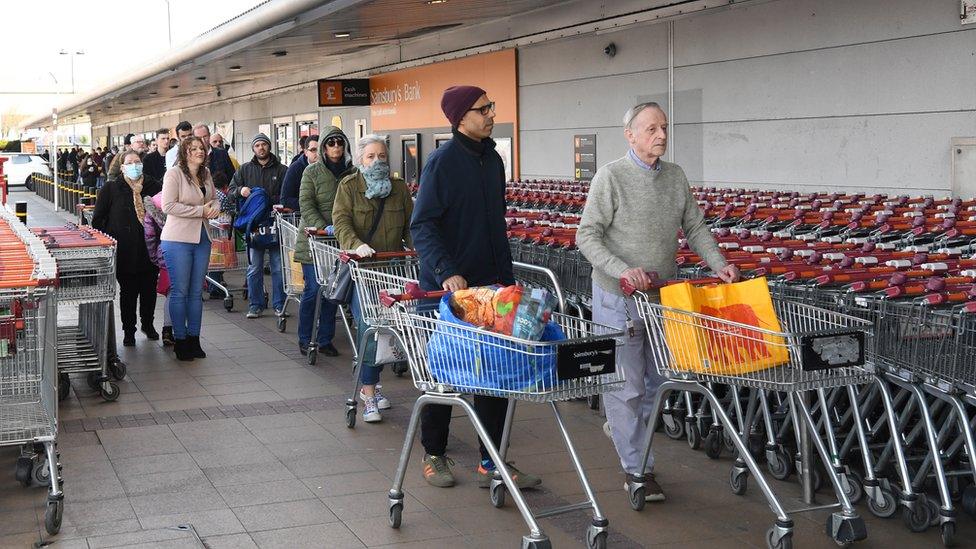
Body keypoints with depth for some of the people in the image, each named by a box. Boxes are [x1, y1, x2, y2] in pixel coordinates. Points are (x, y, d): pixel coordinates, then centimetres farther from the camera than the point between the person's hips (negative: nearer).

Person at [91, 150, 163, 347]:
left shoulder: (153, 186, 4)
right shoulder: (111, 188, -2)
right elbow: (98, 218, 2)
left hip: (150, 248, 3)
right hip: (125, 251, -2)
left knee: (150, 289, 11)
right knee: (128, 291, 4)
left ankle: (148, 324, 32)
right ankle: (129, 331, 16)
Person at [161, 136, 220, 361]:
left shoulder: (206, 174, 10)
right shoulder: (174, 174, -10)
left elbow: (214, 198, 24)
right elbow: (168, 206, -19)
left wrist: (215, 208, -1)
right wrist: (201, 211, -19)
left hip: (202, 239, 7)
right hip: (178, 240, -7)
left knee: (196, 292, 11)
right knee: (179, 292, 0)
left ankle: (194, 340, 19)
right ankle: (180, 341, 9)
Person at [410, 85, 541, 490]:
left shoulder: (492, 159, 11)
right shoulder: (443, 160, -11)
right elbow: (423, 226, -16)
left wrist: (506, 276, 16)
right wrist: (447, 272, -27)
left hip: (489, 285, 7)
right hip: (447, 288, -6)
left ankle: (490, 464, 13)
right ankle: (434, 456, 22)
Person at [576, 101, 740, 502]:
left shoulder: (676, 176, 8)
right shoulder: (611, 176, -10)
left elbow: (695, 228, 11)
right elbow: (587, 235, -12)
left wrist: (718, 263, -6)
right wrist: (623, 270, -26)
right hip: (618, 299, -6)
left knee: (659, 379, 15)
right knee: (626, 383, -1)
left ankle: (622, 427, 41)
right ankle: (637, 469, 9)